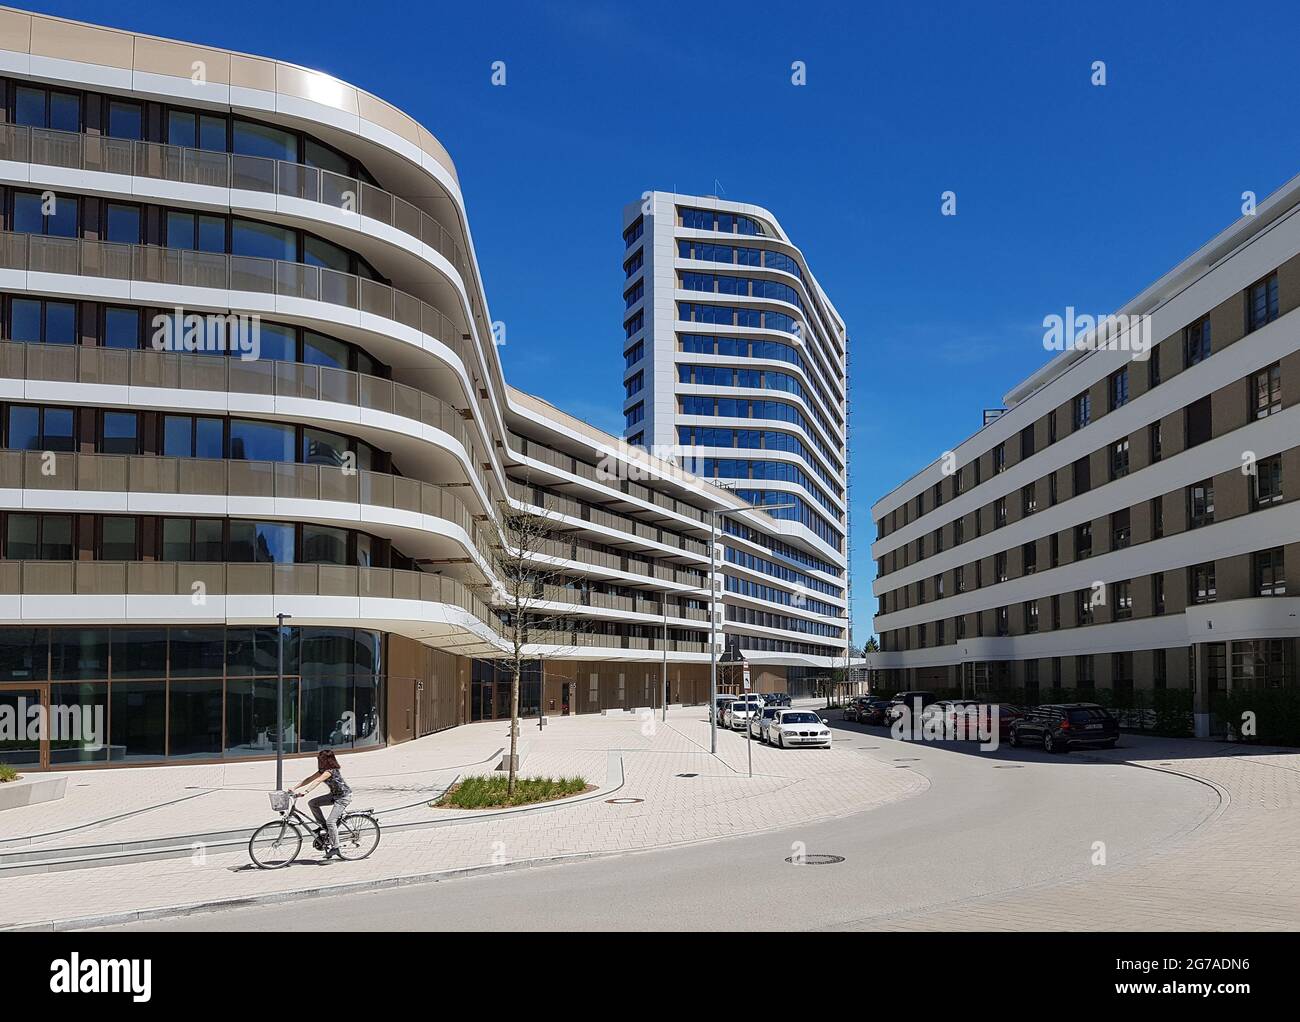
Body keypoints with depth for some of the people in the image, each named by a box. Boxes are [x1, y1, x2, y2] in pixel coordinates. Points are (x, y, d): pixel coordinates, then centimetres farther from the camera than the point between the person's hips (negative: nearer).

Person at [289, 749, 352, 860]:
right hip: (334, 794, 9)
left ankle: (335, 848, -4)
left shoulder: (331, 771, -24)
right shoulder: (323, 770, 3)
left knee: (331, 822, -17)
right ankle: (324, 826, 7)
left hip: (344, 796, -9)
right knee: (312, 803, -3)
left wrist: (305, 790, -50)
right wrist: (294, 788, -9)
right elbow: (309, 779, -1)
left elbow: (317, 781, -38)